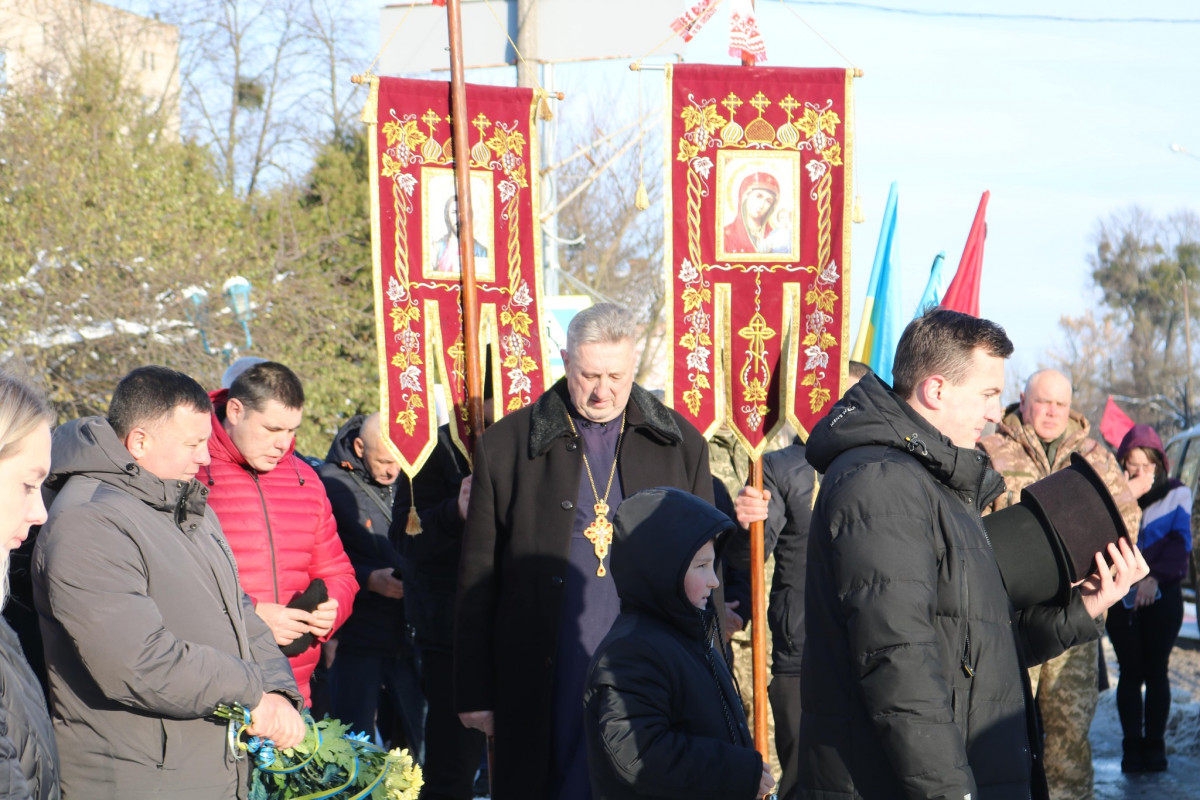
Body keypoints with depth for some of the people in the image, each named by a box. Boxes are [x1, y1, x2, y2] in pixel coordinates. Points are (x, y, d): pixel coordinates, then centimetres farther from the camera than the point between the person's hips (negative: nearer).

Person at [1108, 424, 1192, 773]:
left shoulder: (1176, 494, 6)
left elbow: (1180, 540, -6)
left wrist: (1156, 576, -19)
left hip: (1162, 595, -1)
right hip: (1122, 597, 1)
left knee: (1156, 671, -1)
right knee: (1131, 671, 0)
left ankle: (1154, 745, 4)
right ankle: (1132, 746, 4)